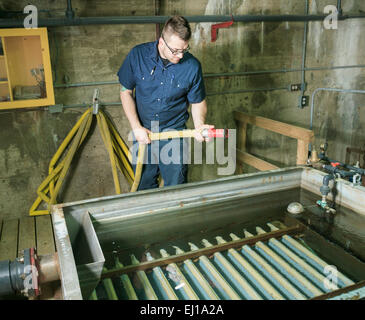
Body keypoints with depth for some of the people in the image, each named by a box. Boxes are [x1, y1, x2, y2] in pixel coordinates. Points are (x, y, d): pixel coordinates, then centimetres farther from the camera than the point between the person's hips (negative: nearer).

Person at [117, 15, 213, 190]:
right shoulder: (138, 55, -11)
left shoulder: (192, 65, -12)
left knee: (176, 187, 8)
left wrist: (199, 126, -20)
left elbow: (197, 101, 1)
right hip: (143, 132, 1)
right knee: (144, 186, 16)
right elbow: (126, 92, -2)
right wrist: (136, 127, -11)